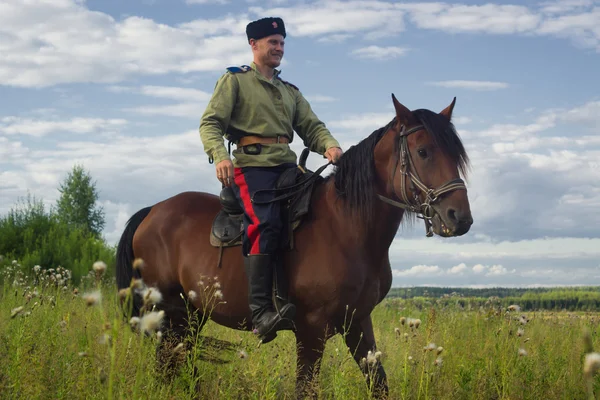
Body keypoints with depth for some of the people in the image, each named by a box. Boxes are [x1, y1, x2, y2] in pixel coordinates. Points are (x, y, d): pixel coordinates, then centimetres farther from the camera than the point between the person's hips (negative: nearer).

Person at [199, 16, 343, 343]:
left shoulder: (290, 91, 27)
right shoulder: (234, 80, 10)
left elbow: (311, 127, 15)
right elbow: (210, 124, -1)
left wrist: (329, 146, -9)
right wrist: (219, 156, -21)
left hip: (287, 166, 7)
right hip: (251, 165, -6)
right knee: (265, 222, -29)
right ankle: (261, 312, -32)